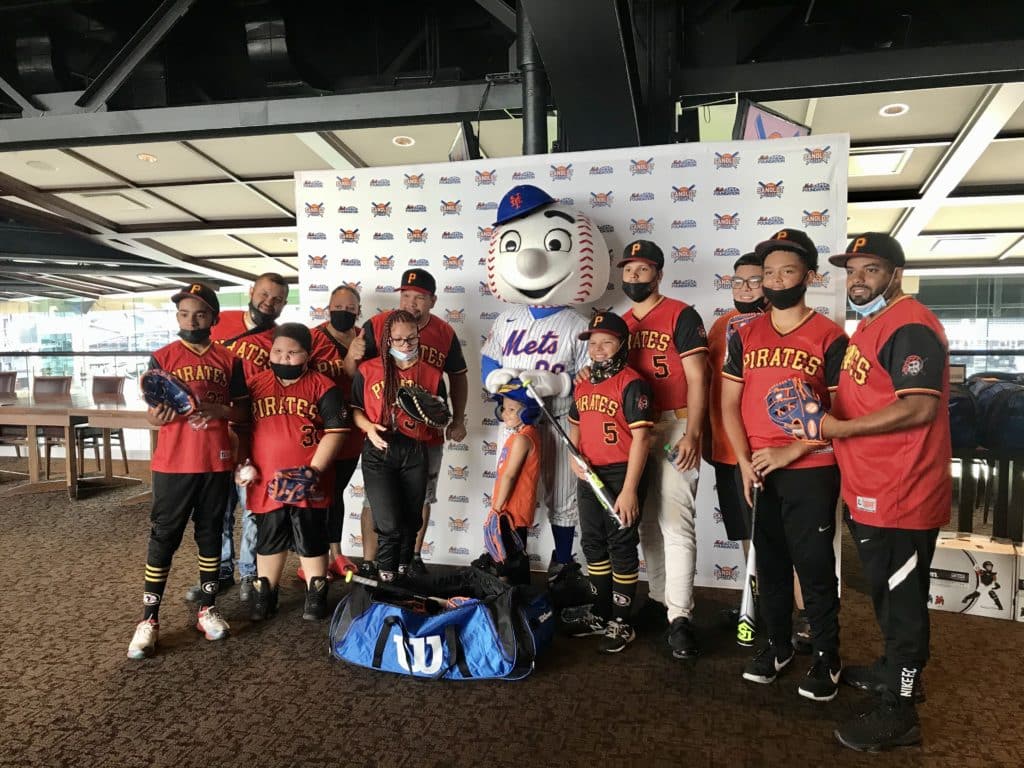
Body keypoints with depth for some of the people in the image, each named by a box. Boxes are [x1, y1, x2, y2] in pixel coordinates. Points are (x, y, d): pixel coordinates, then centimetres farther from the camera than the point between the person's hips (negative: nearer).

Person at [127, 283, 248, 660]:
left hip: (216, 462, 2)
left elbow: (242, 412, 4)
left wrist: (216, 409, -16)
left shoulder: (228, 359, 4)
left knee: (210, 533, 11)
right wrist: (160, 414, -26)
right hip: (173, 463, -1)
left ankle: (207, 608, 23)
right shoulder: (162, 358, 0)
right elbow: (152, 414, -3)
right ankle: (149, 619, 13)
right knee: (163, 538, 4)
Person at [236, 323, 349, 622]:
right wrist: (241, 464, 2)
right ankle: (264, 595, 33)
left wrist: (314, 470, -14)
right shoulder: (254, 385, 6)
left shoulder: (322, 387, -5)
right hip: (265, 482, 3)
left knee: (311, 541, 10)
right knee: (269, 541, 17)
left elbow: (336, 431, -8)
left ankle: (316, 596, 27)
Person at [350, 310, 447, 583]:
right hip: (379, 451, -2)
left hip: (415, 452, 2)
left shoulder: (432, 374, 4)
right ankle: (386, 576, 18)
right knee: (389, 524, -9)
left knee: (410, 521, 13)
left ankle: (403, 573, 36)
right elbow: (355, 409, 5)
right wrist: (368, 427, -14)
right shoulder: (367, 370, 1)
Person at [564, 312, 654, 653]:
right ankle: (601, 614, 34)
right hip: (589, 476, 8)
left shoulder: (632, 384, -14)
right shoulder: (583, 384, 10)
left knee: (621, 546, 3)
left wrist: (629, 489, -21)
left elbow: (640, 437, -18)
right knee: (593, 544, 17)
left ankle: (621, 622, 18)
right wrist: (574, 458, 1)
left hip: (621, 474, -8)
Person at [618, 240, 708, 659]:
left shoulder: (681, 316, -3)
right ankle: (660, 601, 25)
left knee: (675, 522, -10)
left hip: (673, 427, -6)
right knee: (646, 523, 12)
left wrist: (692, 434, -16)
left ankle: (680, 618, -5)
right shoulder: (621, 323, 16)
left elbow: (697, 379, -8)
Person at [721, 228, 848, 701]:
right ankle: (777, 644, 31)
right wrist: (745, 462, -4)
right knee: (769, 561, 14)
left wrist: (789, 452, -15)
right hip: (758, 472, 4)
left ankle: (826, 656, 22)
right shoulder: (745, 336, 7)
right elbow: (729, 404, 5)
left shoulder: (830, 337, -5)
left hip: (811, 472, -4)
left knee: (814, 565, 4)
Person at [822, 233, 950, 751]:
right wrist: (823, 418, 10)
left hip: (900, 493, -10)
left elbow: (918, 407, -26)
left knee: (901, 598, 1)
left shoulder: (909, 326, -16)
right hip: (872, 490, 10)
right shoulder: (870, 326, 16)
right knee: (885, 591, 22)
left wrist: (839, 428, -21)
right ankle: (895, 670, 40)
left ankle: (898, 713, 14)